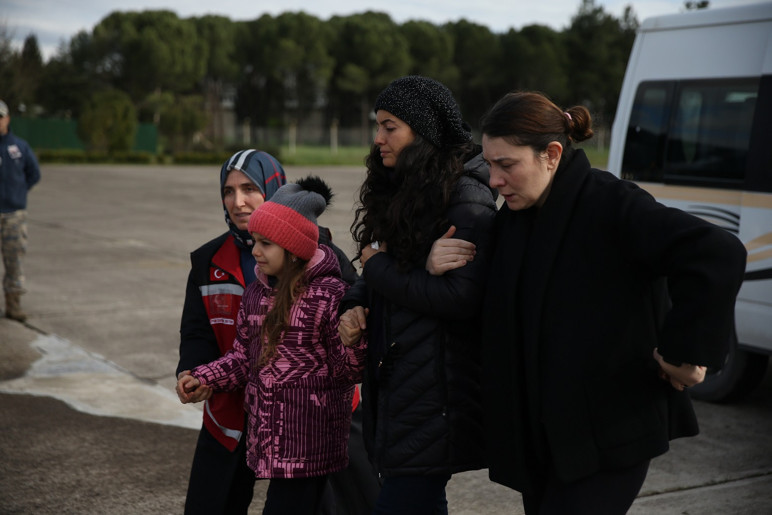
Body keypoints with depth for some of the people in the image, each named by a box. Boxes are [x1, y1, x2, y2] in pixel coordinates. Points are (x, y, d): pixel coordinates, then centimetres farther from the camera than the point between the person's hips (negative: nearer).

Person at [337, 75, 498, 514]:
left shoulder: (467, 198, -14)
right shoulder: (399, 192, 13)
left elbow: (461, 296, -24)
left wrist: (377, 265, -12)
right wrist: (354, 306, -1)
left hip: (436, 393, -8)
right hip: (393, 384, 9)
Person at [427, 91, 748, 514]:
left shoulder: (612, 205, -17)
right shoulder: (514, 218, 7)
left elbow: (719, 255, -28)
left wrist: (687, 352, -22)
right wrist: (438, 266, -6)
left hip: (608, 434, -8)